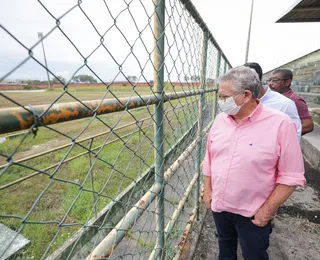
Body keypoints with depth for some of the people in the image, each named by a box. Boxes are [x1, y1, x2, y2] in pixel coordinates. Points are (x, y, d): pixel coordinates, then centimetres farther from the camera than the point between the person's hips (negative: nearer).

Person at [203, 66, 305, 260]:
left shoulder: (280, 124, -20)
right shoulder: (220, 119, -5)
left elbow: (291, 175, -16)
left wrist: (267, 211, -13)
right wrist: (208, 190, 6)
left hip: (253, 214, -4)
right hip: (219, 205, 5)